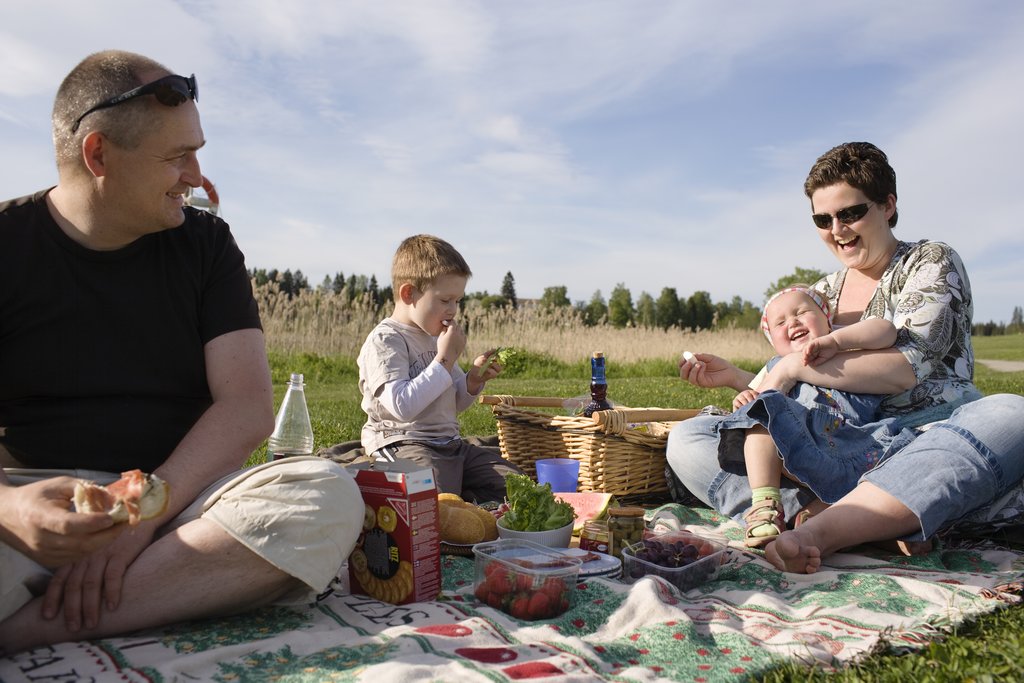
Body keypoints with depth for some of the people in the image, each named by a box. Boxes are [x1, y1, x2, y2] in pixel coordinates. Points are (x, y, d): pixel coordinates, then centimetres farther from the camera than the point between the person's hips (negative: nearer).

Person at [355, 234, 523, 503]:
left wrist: (473, 380, 3)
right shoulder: (384, 341, -11)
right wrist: (445, 359, -20)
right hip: (403, 445, -8)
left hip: (449, 442, 9)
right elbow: (402, 406, -26)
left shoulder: (437, 337, 17)